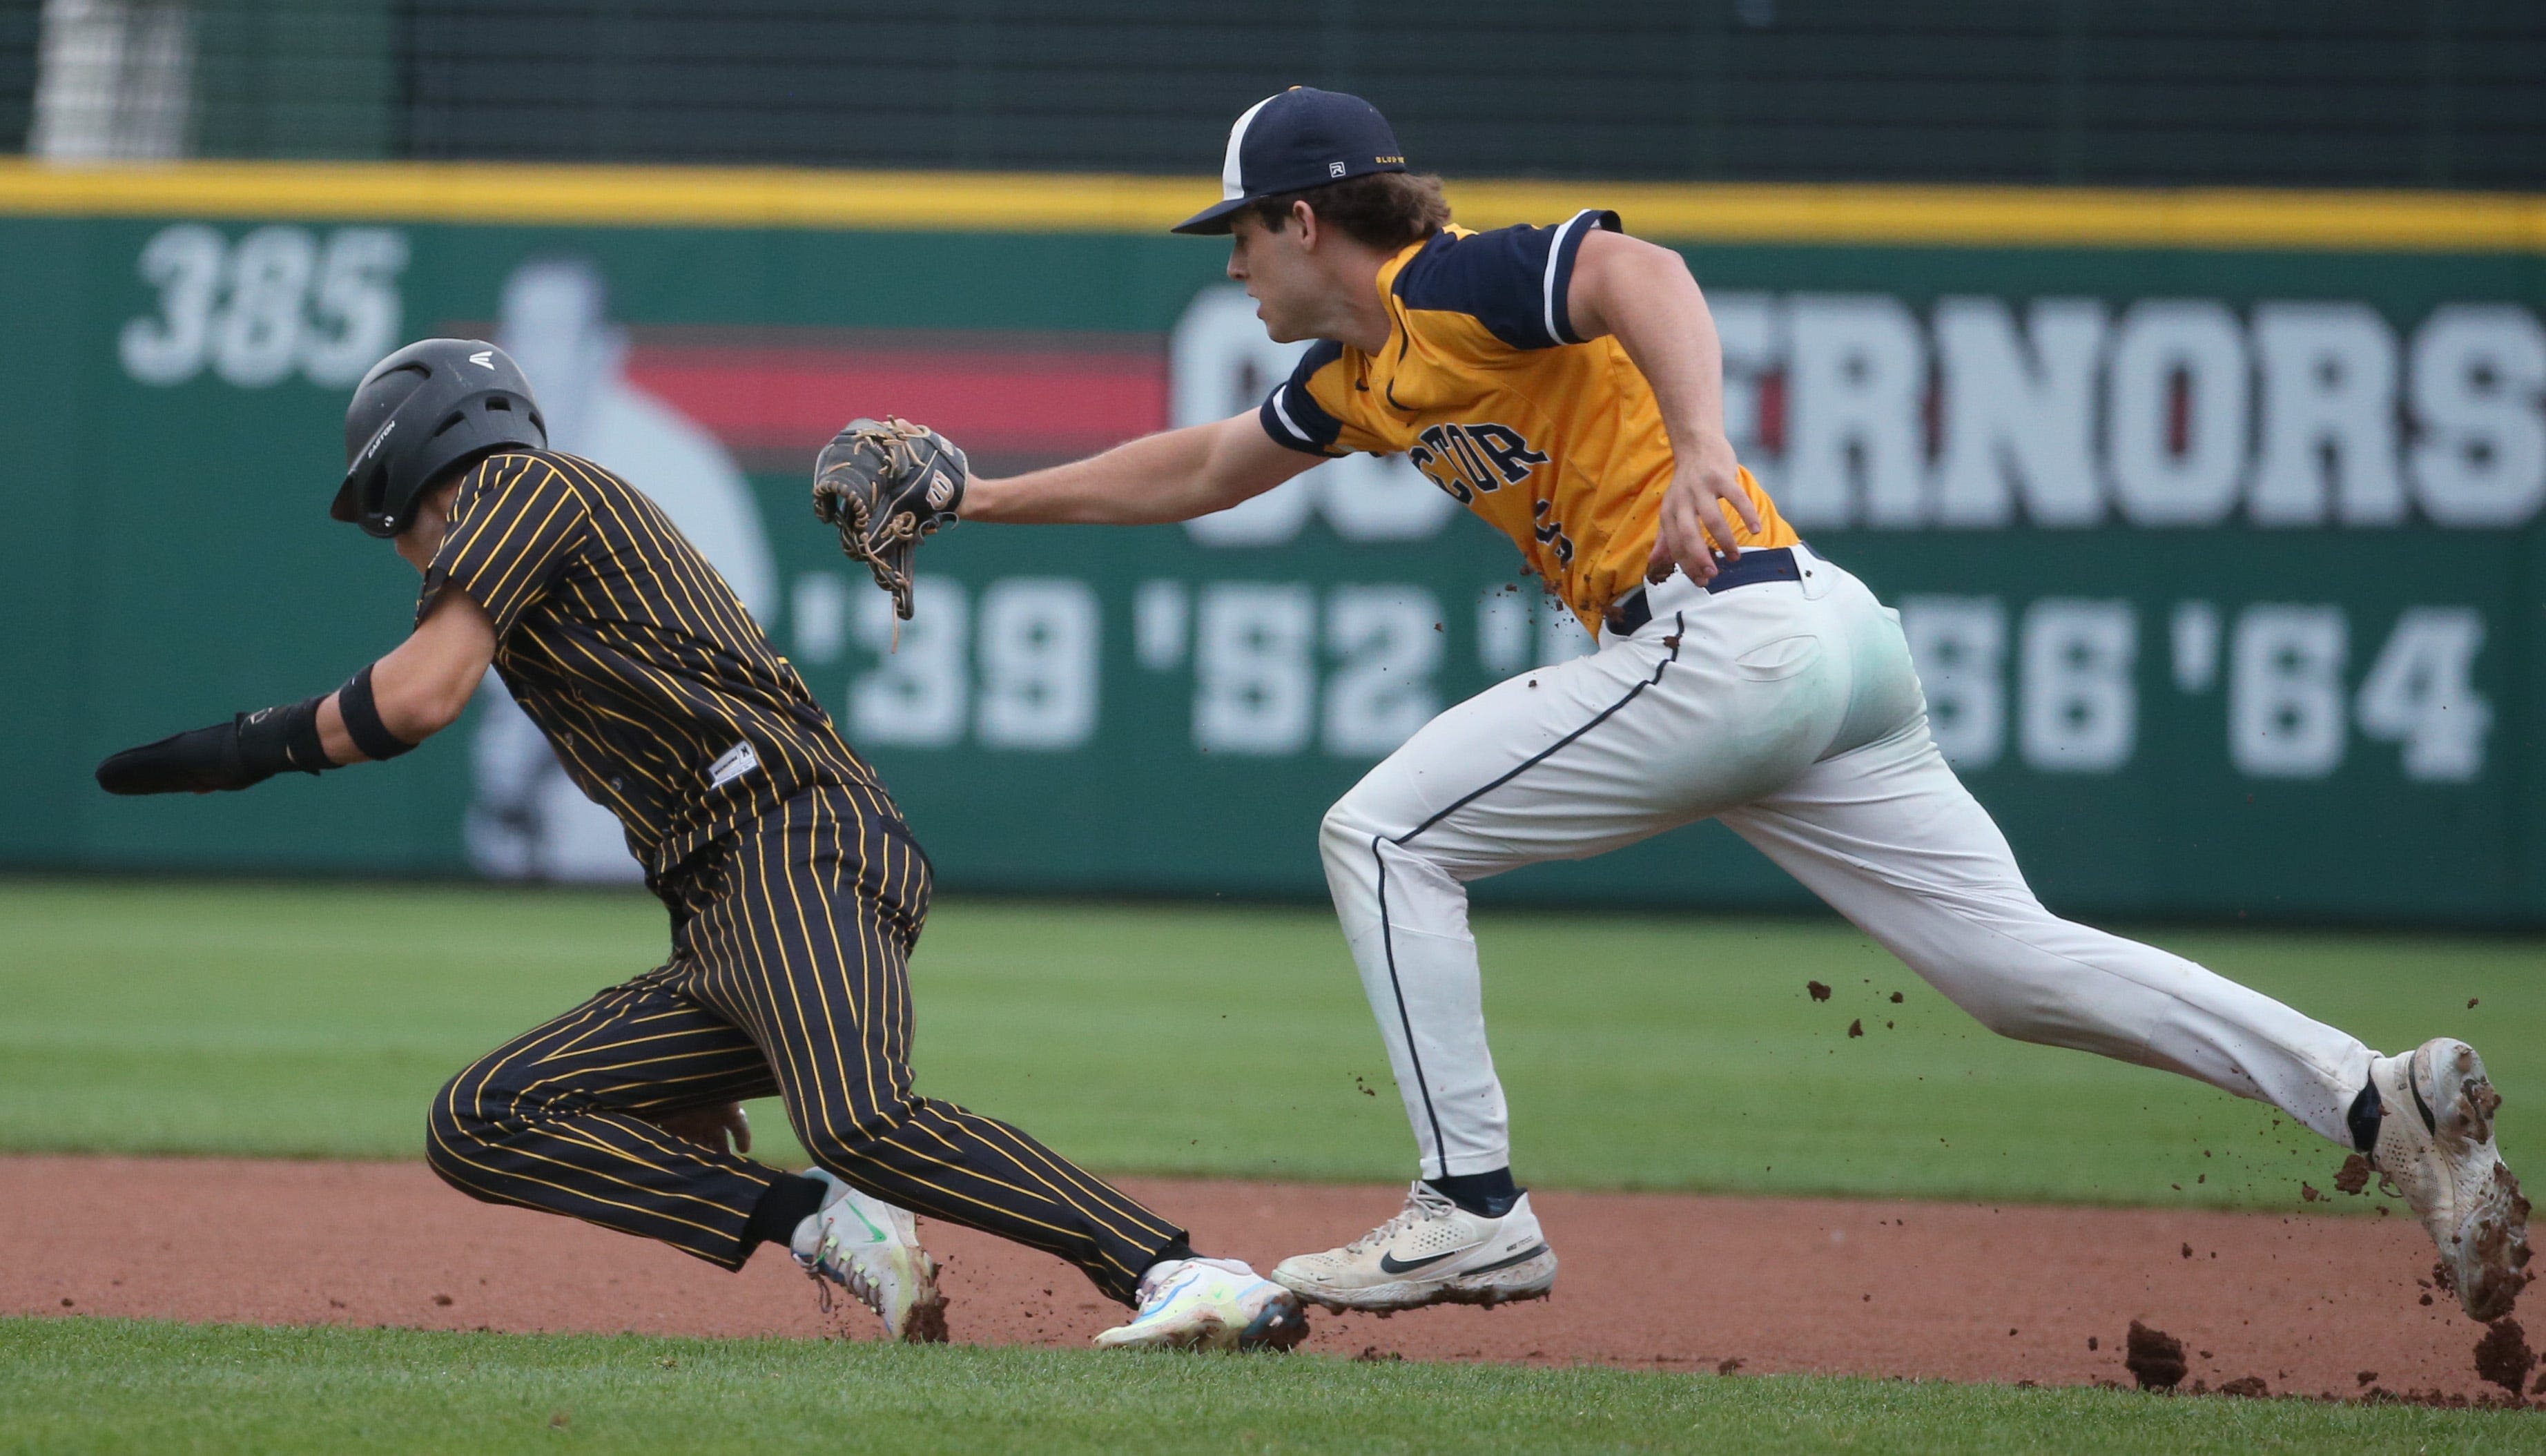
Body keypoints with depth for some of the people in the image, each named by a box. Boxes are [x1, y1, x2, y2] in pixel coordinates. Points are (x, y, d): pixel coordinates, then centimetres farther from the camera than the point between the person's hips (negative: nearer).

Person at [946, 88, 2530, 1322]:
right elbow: (1202, 468, 40)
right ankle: (2379, 1098, -8)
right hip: (1832, 651, 10)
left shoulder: (1459, 284, -5)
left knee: (1384, 834, -3)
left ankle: (1474, 1212, -3)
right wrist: (987, 497, 40)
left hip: (1730, 635, -10)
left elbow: (1639, 275, -25)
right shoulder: (1365, 371, 24)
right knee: (2016, 960, 2)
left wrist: (1702, 443, -42)